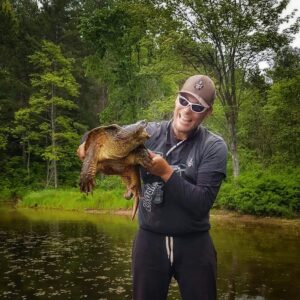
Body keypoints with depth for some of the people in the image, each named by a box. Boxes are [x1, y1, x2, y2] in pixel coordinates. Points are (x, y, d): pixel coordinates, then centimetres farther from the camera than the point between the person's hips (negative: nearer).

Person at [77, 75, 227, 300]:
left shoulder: (214, 147, -8)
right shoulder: (149, 133, -3)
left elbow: (202, 204, -17)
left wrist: (166, 172, -23)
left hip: (194, 244, -1)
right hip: (150, 239, 2)